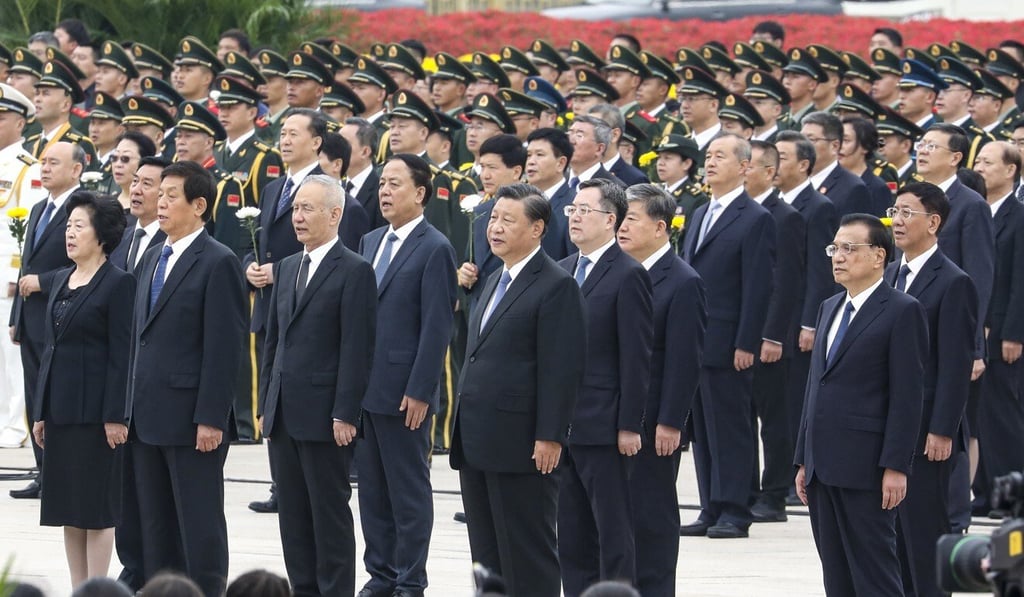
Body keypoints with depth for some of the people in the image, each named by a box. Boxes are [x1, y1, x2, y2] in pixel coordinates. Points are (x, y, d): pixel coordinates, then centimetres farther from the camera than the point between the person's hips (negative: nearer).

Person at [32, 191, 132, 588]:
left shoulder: (118, 284, -9)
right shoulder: (58, 281, 13)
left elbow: (121, 354, -12)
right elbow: (50, 347, 16)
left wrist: (115, 416, -16)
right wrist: (40, 411, 13)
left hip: (95, 409, -7)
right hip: (60, 408, 7)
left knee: (96, 507, -3)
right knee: (67, 507, 9)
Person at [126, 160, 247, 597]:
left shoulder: (218, 263, -10)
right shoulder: (153, 259, 16)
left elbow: (225, 347, -14)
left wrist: (210, 419, -18)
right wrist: (132, 406, 14)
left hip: (190, 418, -8)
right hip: (149, 415, 8)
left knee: (200, 525, -2)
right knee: (156, 527, 12)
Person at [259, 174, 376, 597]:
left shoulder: (354, 272, -8)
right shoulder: (288, 267, 15)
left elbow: (357, 350, -13)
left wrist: (344, 415, -17)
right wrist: (265, 404, 13)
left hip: (324, 415, -7)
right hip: (284, 415, 7)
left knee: (330, 512, -1)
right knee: (293, 514, 10)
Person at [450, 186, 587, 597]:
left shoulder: (556, 286, -10)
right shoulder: (495, 282, 18)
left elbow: (561, 369, -15)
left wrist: (549, 437, -20)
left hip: (520, 445, -9)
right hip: (478, 441, 9)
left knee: (528, 555, -2)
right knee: (486, 552, 11)